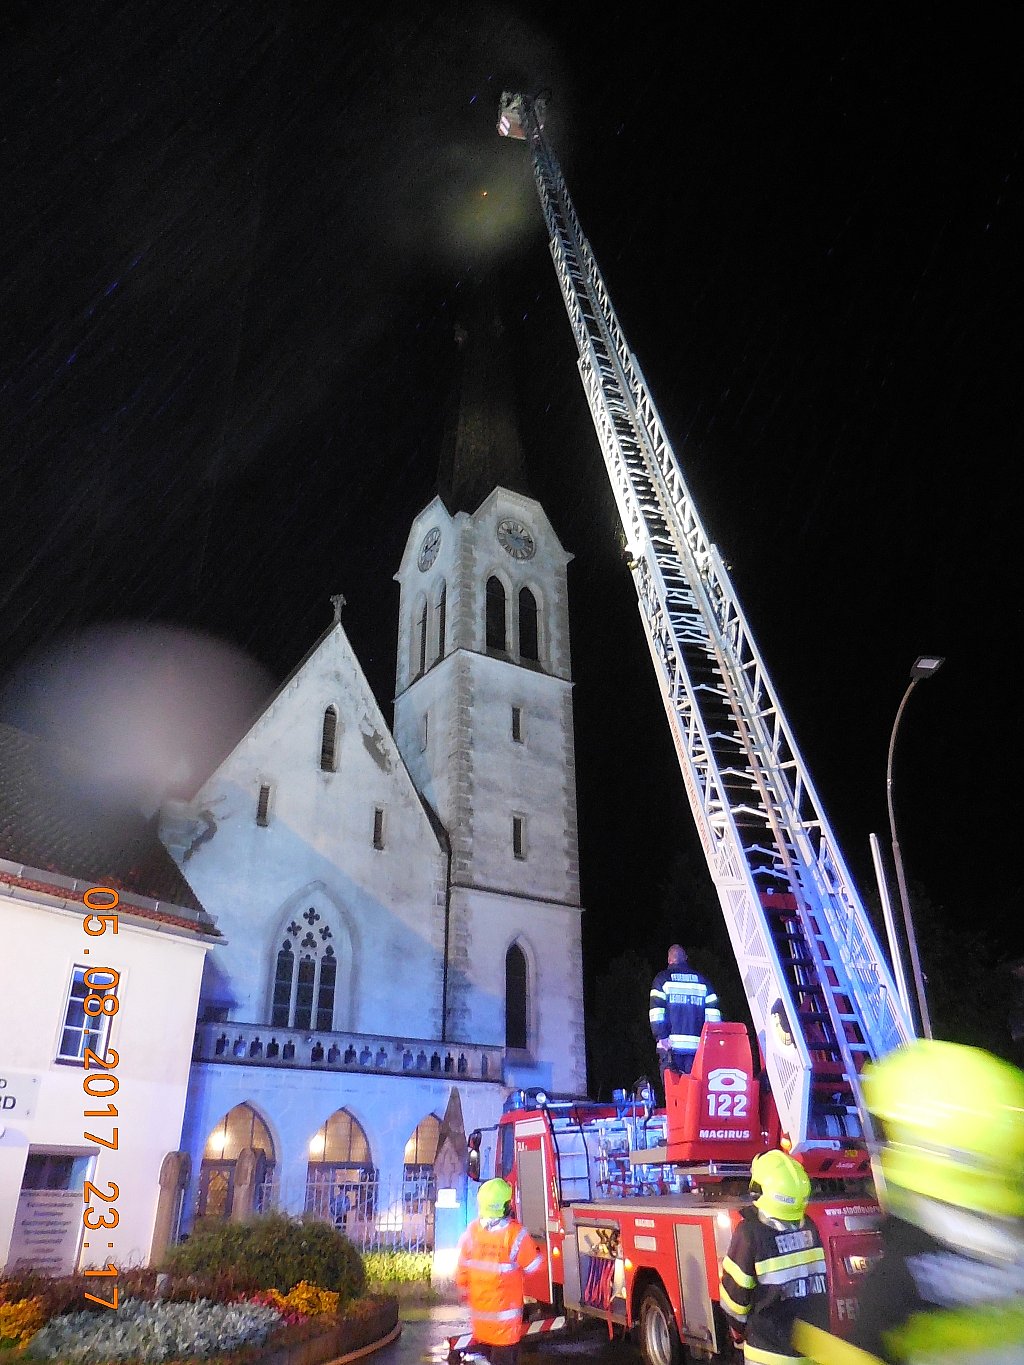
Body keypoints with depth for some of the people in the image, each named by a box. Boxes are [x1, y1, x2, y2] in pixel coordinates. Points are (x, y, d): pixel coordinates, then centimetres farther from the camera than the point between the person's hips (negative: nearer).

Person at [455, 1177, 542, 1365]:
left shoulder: (471, 1232, -10)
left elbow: (461, 1268, 0)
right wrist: (532, 1248, 10)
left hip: (479, 1309, 4)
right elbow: (533, 1265, -10)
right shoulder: (516, 1234, -24)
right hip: (504, 1312, -4)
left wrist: (463, 1290, 18)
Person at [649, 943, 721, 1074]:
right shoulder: (701, 980, 14)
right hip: (697, 1045, 2)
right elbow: (713, 1013, 8)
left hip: (671, 1044, -2)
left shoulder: (662, 979, 6)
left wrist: (661, 1036, -6)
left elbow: (657, 1011, -4)